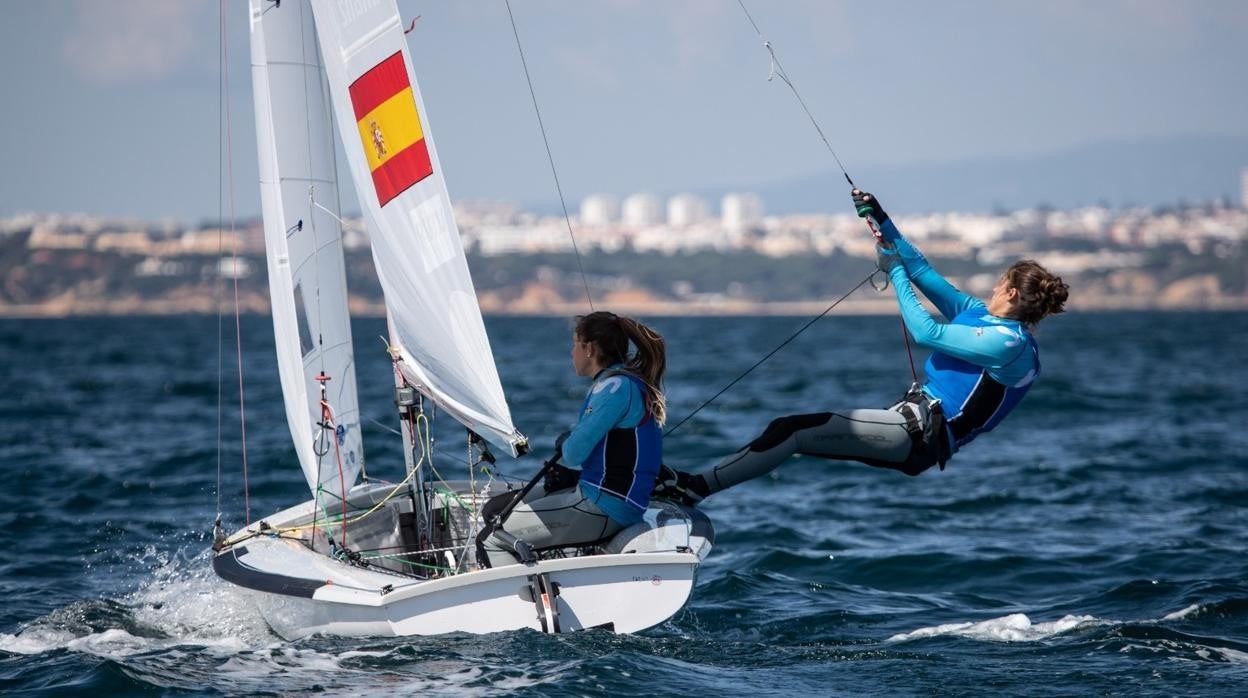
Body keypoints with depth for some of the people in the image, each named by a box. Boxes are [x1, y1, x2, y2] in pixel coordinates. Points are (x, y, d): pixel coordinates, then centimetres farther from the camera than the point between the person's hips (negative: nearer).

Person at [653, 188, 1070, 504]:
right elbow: (922, 271, 21)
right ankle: (696, 484, -3)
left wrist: (894, 271, -6)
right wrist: (881, 221, 19)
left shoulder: (1009, 343, -13)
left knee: (795, 431, -16)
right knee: (790, 430, 1)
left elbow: (926, 333, -16)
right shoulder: (983, 316, 17)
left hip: (920, 436, -10)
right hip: (910, 428, 10)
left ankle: (695, 487, -16)